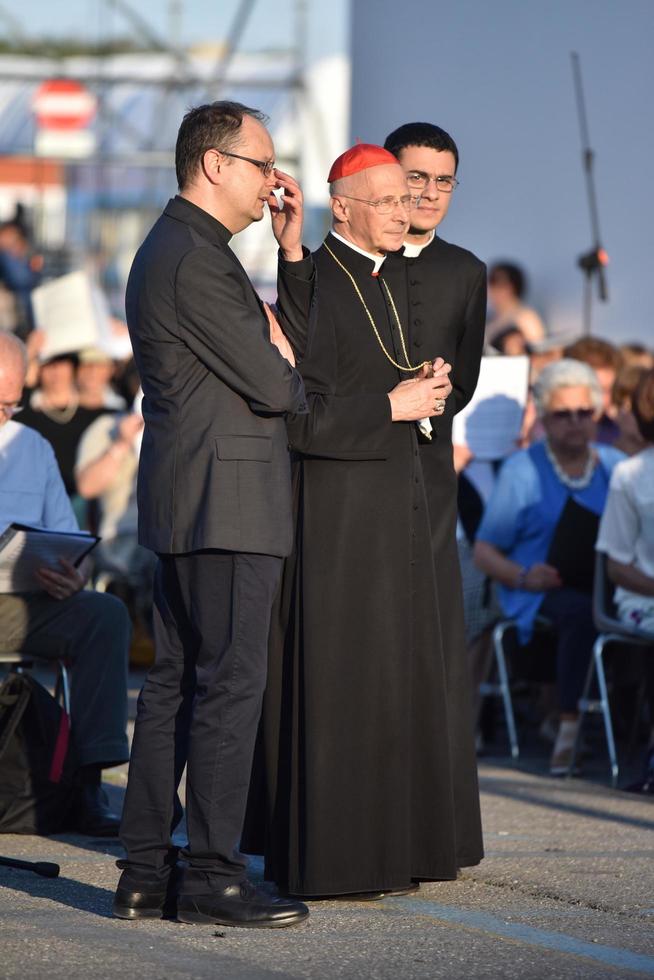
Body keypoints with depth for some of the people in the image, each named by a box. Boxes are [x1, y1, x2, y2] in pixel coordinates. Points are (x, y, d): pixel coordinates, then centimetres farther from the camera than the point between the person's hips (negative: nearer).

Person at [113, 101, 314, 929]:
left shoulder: (173, 249, 19)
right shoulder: (194, 260, -15)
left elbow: (293, 343, 21)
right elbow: (271, 385, -16)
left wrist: (291, 251, 11)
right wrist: (298, 383, 7)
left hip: (181, 504, 11)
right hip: (224, 500, -11)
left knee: (173, 682, 10)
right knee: (231, 682, -7)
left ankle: (146, 871, 13)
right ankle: (211, 876, -5)